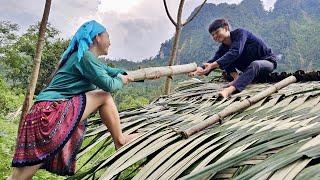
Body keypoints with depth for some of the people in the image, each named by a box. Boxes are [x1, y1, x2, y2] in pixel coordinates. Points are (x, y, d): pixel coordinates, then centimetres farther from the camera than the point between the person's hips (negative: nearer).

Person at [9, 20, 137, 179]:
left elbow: (106, 70, 37)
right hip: (51, 111, -9)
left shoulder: (86, 57, 23)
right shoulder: (85, 56, -8)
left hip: (54, 111, 9)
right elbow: (108, 85, -12)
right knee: (104, 96, -5)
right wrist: (121, 81, 8)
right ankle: (120, 142, 7)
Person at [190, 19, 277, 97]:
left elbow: (235, 52, -38)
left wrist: (212, 65, -48)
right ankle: (237, 78, -22)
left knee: (254, 65, -42)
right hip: (249, 67, 7)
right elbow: (214, 60, -17)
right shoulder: (224, 47, 0)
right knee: (223, 60, -4)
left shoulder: (240, 33, -21)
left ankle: (229, 89, -63)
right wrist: (201, 69, -39)